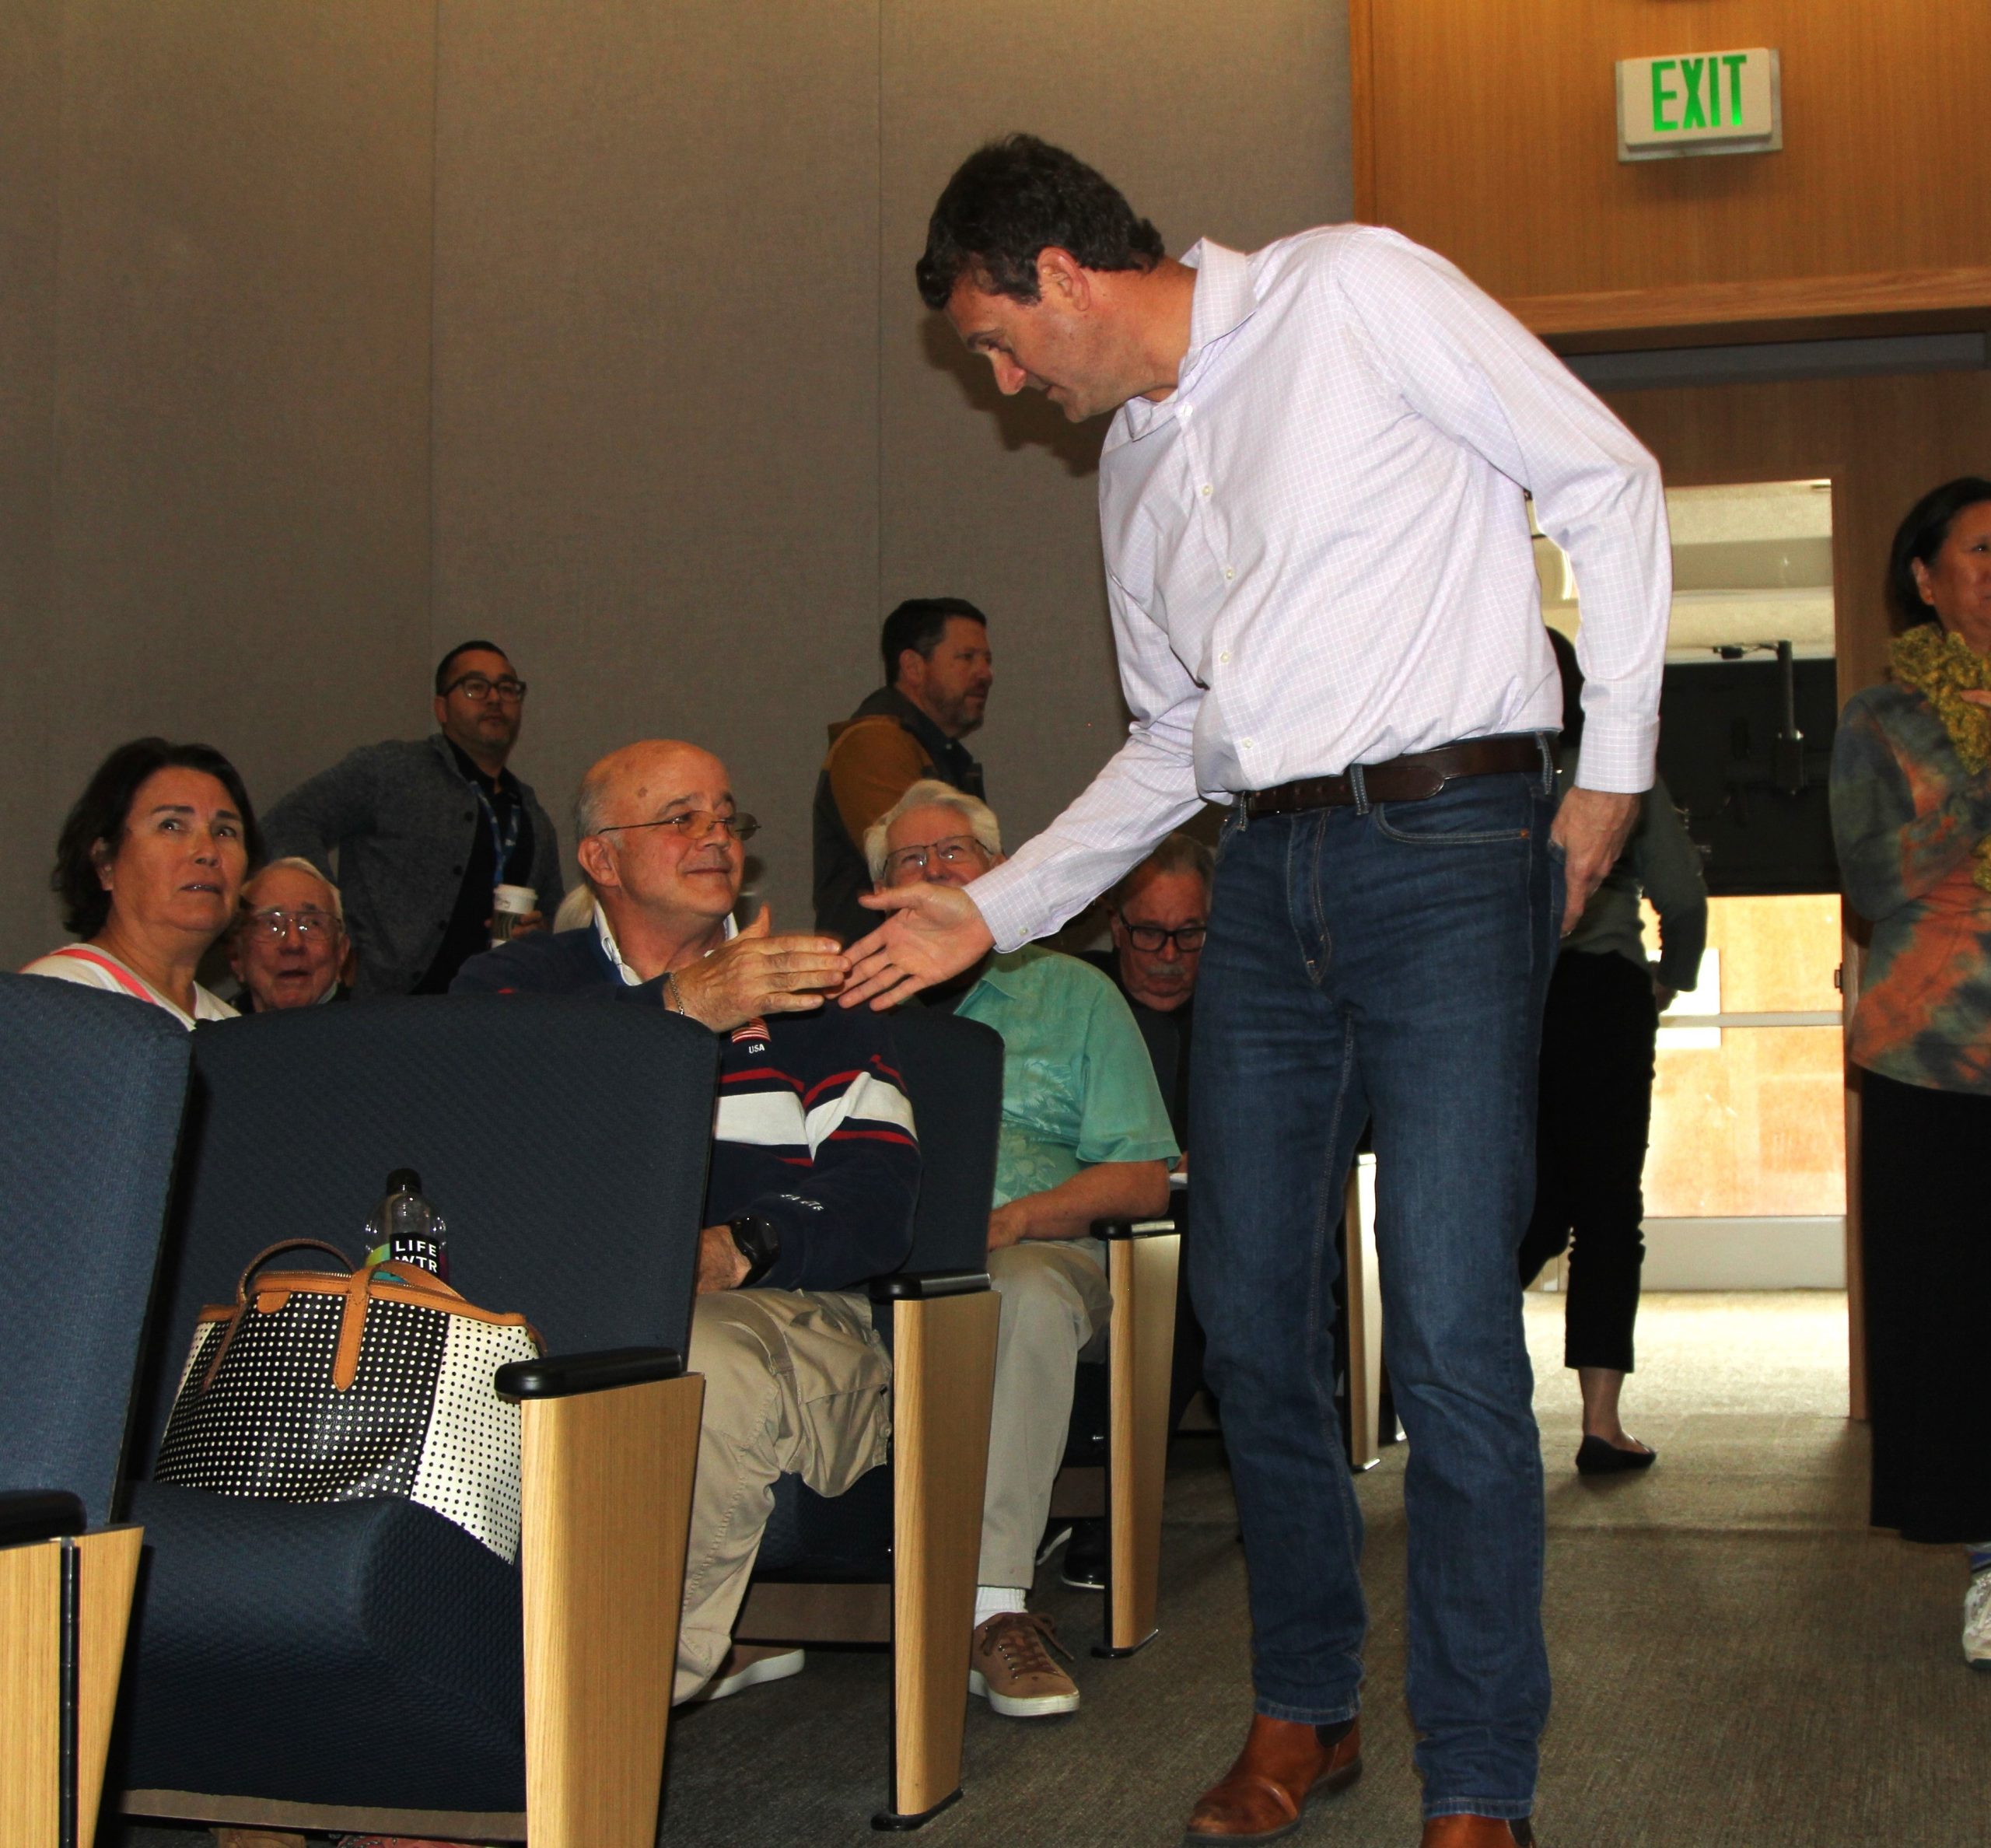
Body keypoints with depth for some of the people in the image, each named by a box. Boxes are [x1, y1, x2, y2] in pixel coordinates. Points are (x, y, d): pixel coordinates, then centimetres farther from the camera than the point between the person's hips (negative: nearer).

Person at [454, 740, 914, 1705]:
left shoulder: (810, 995, 20)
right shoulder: (511, 985, 17)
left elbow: (877, 1203, 7)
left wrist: (739, 1247, -12)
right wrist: (681, 1008, -20)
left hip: (778, 1307, 0)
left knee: (703, 1362, -36)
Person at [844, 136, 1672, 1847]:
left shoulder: (1357, 292, -3)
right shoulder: (1133, 466, 18)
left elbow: (1606, 482, -2)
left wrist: (1615, 767, -5)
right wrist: (990, 911, 17)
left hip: (1447, 840, -7)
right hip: (1267, 875, 7)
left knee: (1451, 1336, -10)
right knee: (1252, 1318, 6)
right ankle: (1303, 1711, 23)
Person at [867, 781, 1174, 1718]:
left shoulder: (1072, 992, 19)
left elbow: (1143, 1179, 9)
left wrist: (1018, 1215, -8)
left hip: (1032, 1244, -1)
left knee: (1029, 1292, -38)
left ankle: (993, 1603, -37)